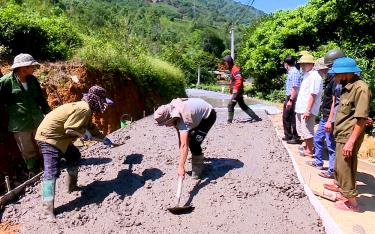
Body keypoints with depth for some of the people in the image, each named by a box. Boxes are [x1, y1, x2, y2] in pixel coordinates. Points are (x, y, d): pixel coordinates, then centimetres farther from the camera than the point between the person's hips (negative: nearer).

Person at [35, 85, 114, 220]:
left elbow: (90, 127, 27)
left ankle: (72, 186, 36)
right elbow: (69, 128, -29)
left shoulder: (86, 108, 12)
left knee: (74, 156, 21)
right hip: (49, 136, -11)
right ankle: (48, 210, -11)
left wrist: (103, 138, 29)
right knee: (52, 172, -13)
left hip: (58, 137, 11)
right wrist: (84, 132, -13)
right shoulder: (84, 109, -22)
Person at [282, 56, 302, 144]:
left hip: (292, 98, -10)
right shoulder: (290, 72, 13)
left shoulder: (294, 72, -17)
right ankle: (288, 136, 28)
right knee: (286, 117, 17)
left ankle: (296, 138, 9)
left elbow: (295, 88, -23)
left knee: (292, 118, -1)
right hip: (288, 98, 10)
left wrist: (290, 100, -24)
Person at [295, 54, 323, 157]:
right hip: (300, 108, 10)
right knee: (302, 129, 20)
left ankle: (309, 151, 10)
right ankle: (306, 147, 34)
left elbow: (313, 95, -21)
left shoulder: (315, 76, -15)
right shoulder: (306, 75, 16)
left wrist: (308, 110, -23)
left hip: (307, 109, -10)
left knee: (307, 131, -2)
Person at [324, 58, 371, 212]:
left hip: (349, 137, -9)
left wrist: (351, 141, -25)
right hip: (342, 135, 9)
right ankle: (340, 186, 44)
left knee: (344, 167, -1)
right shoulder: (347, 87, 9)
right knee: (341, 165, 24)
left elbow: (361, 119, -24)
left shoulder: (360, 88, -20)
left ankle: (352, 202, 12)